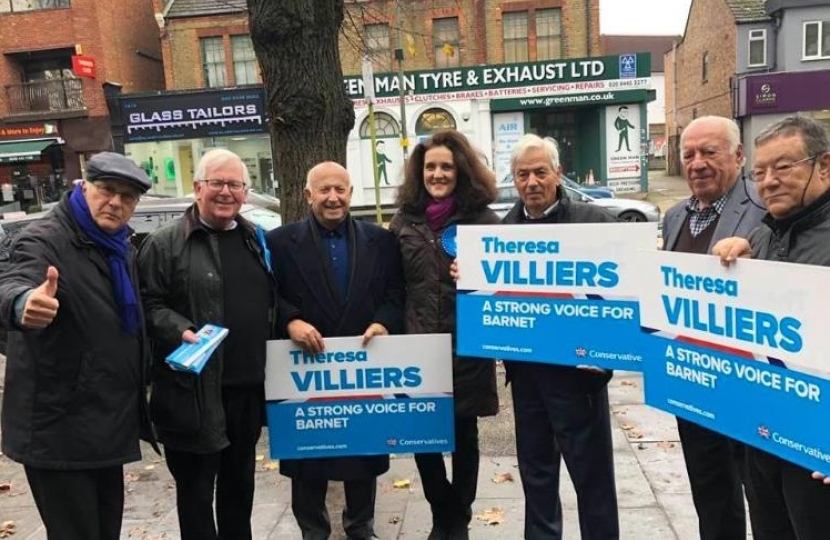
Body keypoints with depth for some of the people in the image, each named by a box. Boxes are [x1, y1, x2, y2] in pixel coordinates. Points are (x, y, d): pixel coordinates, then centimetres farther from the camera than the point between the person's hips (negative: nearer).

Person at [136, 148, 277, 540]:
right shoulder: (165, 243, -5)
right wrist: (181, 332, -24)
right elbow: (149, 304, -9)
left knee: (240, 479, 20)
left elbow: (273, 299, 19)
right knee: (196, 486, 7)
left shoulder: (255, 239, 12)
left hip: (249, 384, 6)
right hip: (195, 389, -5)